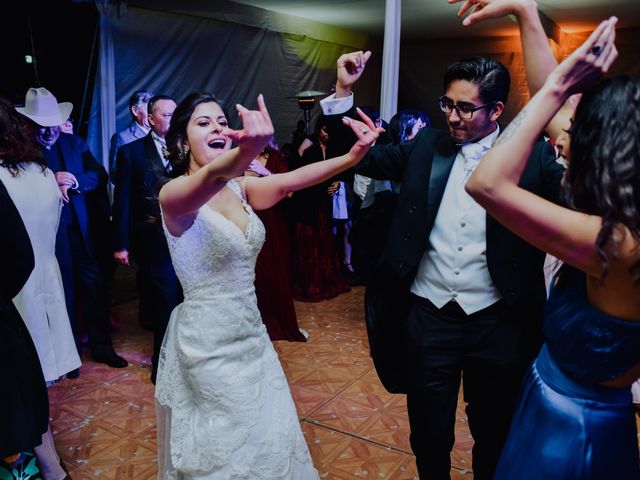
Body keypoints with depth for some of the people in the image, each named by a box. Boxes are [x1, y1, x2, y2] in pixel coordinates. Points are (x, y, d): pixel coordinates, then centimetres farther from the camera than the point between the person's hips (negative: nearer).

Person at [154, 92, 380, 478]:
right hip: (209, 346, -6)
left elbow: (288, 181, -16)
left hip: (252, 337, 6)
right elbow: (212, 177, -40)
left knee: (270, 437, 20)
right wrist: (248, 150, -62)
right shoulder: (174, 194, -16)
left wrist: (352, 156, -32)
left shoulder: (240, 188, 2)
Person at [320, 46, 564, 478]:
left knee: (495, 438, 21)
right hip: (427, 318, 2)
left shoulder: (530, 155, -6)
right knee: (429, 437, 19)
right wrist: (344, 91, -4)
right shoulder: (426, 146, 1)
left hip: (497, 324, -1)